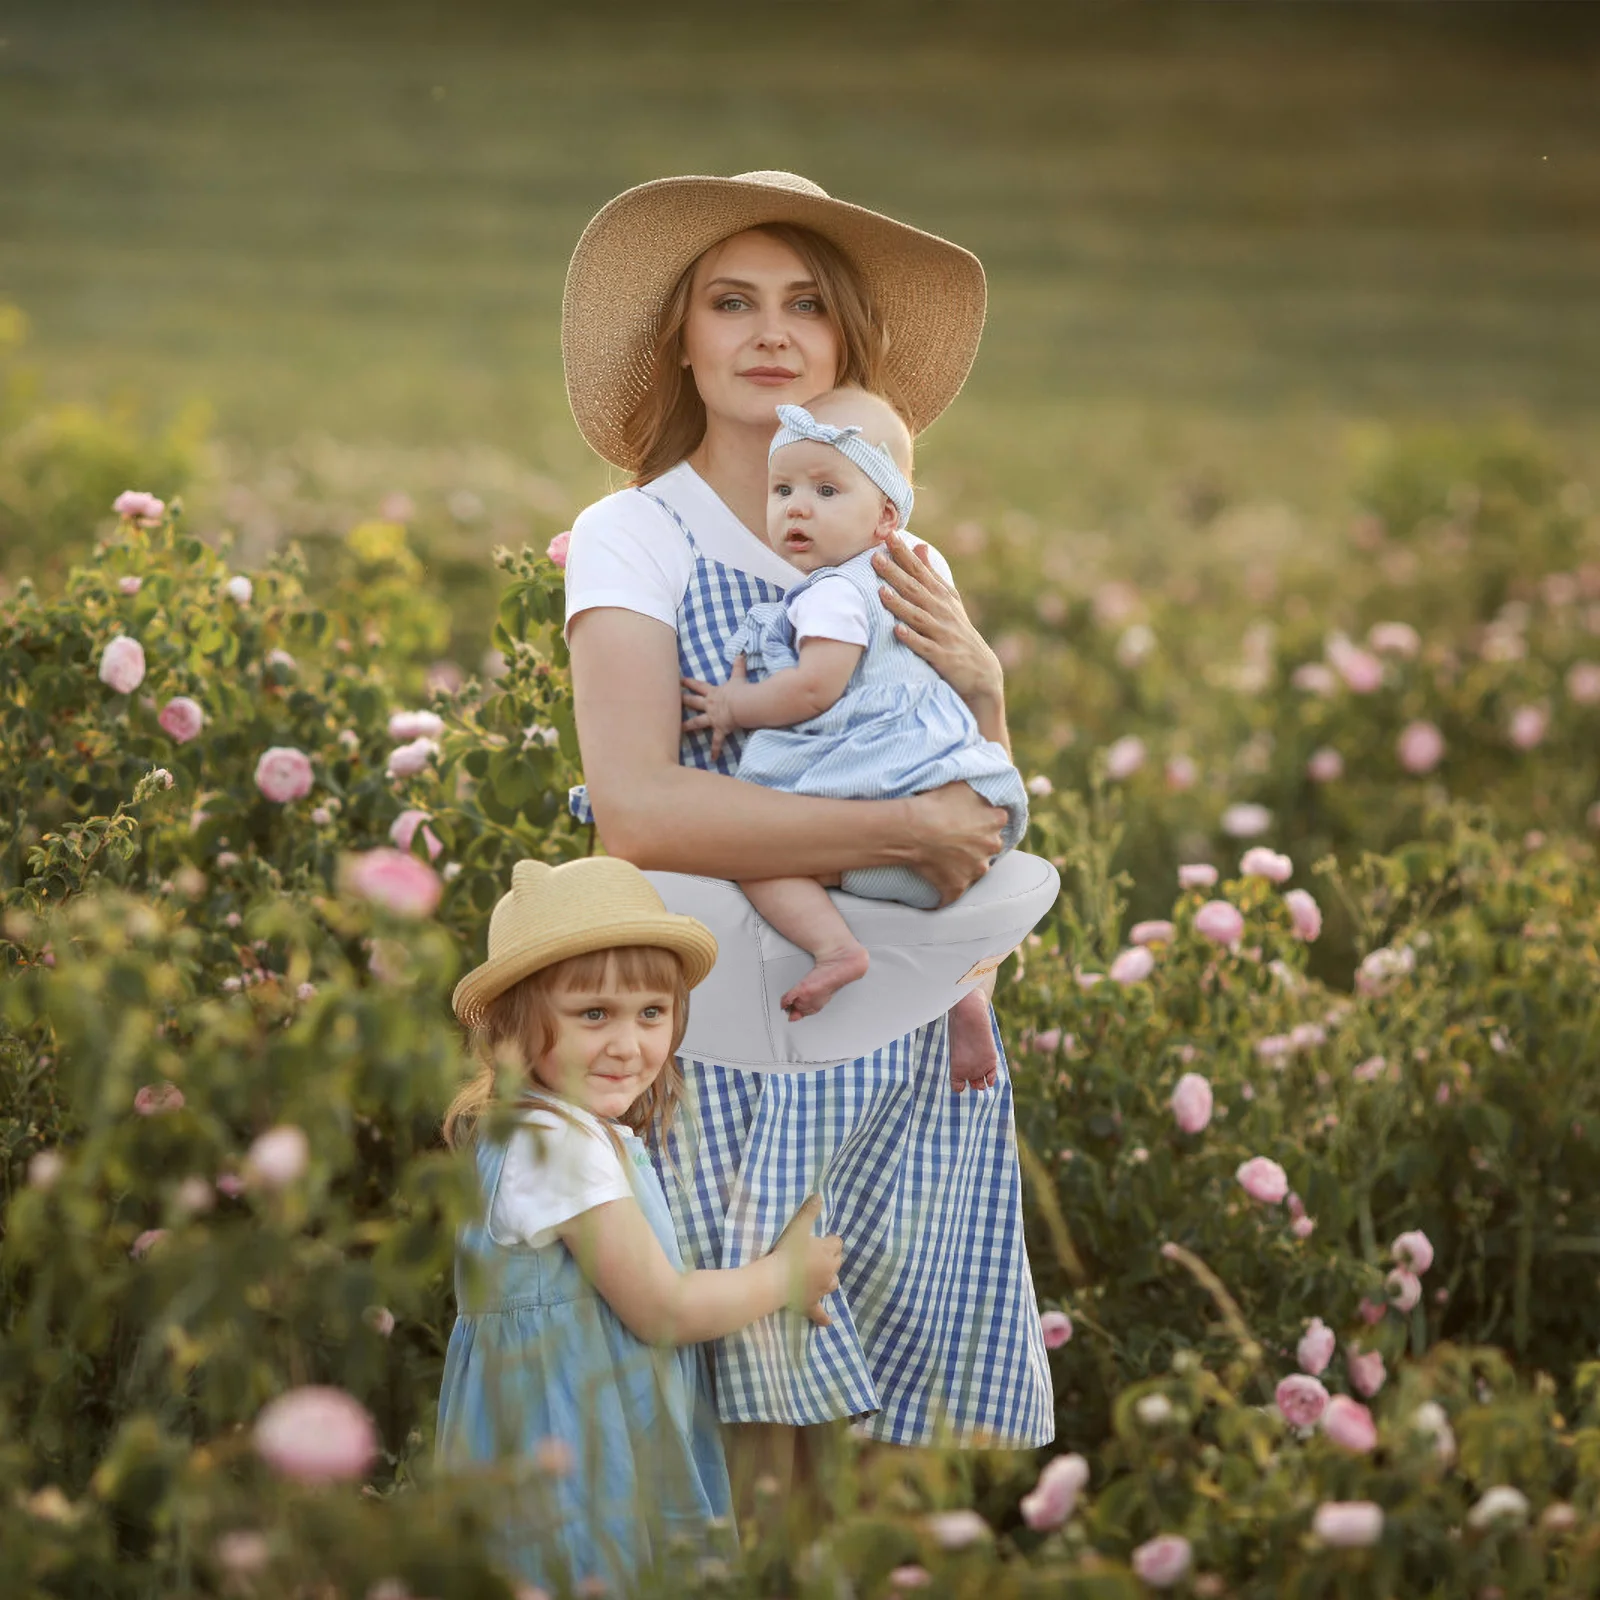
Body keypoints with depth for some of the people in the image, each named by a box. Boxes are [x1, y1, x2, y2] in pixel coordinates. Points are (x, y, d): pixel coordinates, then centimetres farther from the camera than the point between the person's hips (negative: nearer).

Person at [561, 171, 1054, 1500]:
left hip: (915, 1046, 5)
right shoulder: (636, 537, 0)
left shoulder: (905, 565, 15)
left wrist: (979, 687, -2)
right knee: (746, 1435, -10)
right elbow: (638, 810, -16)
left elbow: (988, 841, 16)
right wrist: (906, 832, -15)